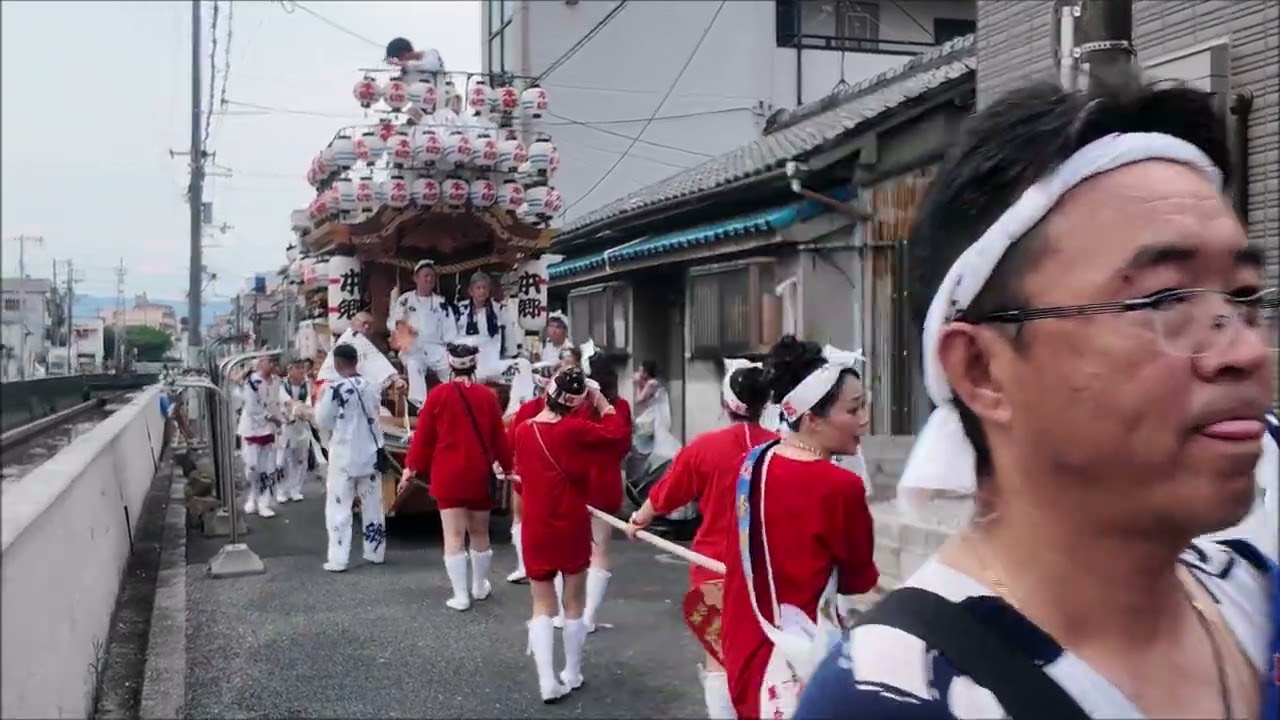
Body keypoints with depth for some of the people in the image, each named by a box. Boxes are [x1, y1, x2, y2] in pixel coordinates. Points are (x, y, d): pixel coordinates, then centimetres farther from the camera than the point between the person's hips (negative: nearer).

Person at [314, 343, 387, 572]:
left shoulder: (335, 389, -17)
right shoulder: (371, 387, 0)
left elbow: (323, 421, -8)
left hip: (345, 455, -5)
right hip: (370, 454, 5)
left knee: (339, 507, 2)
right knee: (372, 506, 14)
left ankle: (337, 559, 0)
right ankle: (375, 553, 23)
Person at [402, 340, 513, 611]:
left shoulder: (438, 394, -7)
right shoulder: (487, 396, -3)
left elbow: (423, 434, -3)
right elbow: (499, 436, 3)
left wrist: (412, 467, 6)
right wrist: (508, 467, 15)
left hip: (448, 475, -2)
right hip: (479, 474, 2)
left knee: (454, 536, 2)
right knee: (479, 533, 17)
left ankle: (460, 596, 0)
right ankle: (480, 587, 30)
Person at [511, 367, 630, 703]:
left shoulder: (523, 430, -1)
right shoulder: (574, 429, -14)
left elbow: (522, 478, 9)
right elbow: (618, 432, -8)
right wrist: (600, 401, -1)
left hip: (535, 529, 3)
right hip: (572, 526, -3)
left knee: (542, 606, 10)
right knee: (574, 604, 13)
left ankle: (548, 681, 1)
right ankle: (572, 674, 23)